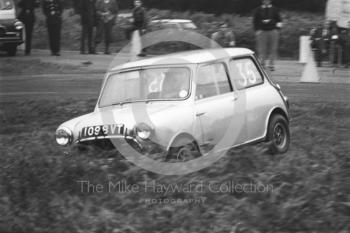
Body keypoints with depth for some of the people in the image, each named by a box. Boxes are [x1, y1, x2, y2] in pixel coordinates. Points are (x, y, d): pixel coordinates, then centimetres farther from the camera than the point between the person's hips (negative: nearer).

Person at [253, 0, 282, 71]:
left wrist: (277, 29, -3)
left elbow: (279, 20, 11)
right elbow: (255, 21, 9)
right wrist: (257, 30, -3)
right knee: (261, 49, -6)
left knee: (273, 49, -2)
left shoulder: (274, 10, 11)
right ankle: (262, 64, -1)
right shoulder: (258, 10, 9)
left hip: (273, 31, 1)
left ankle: (271, 65, 3)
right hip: (262, 31, -1)